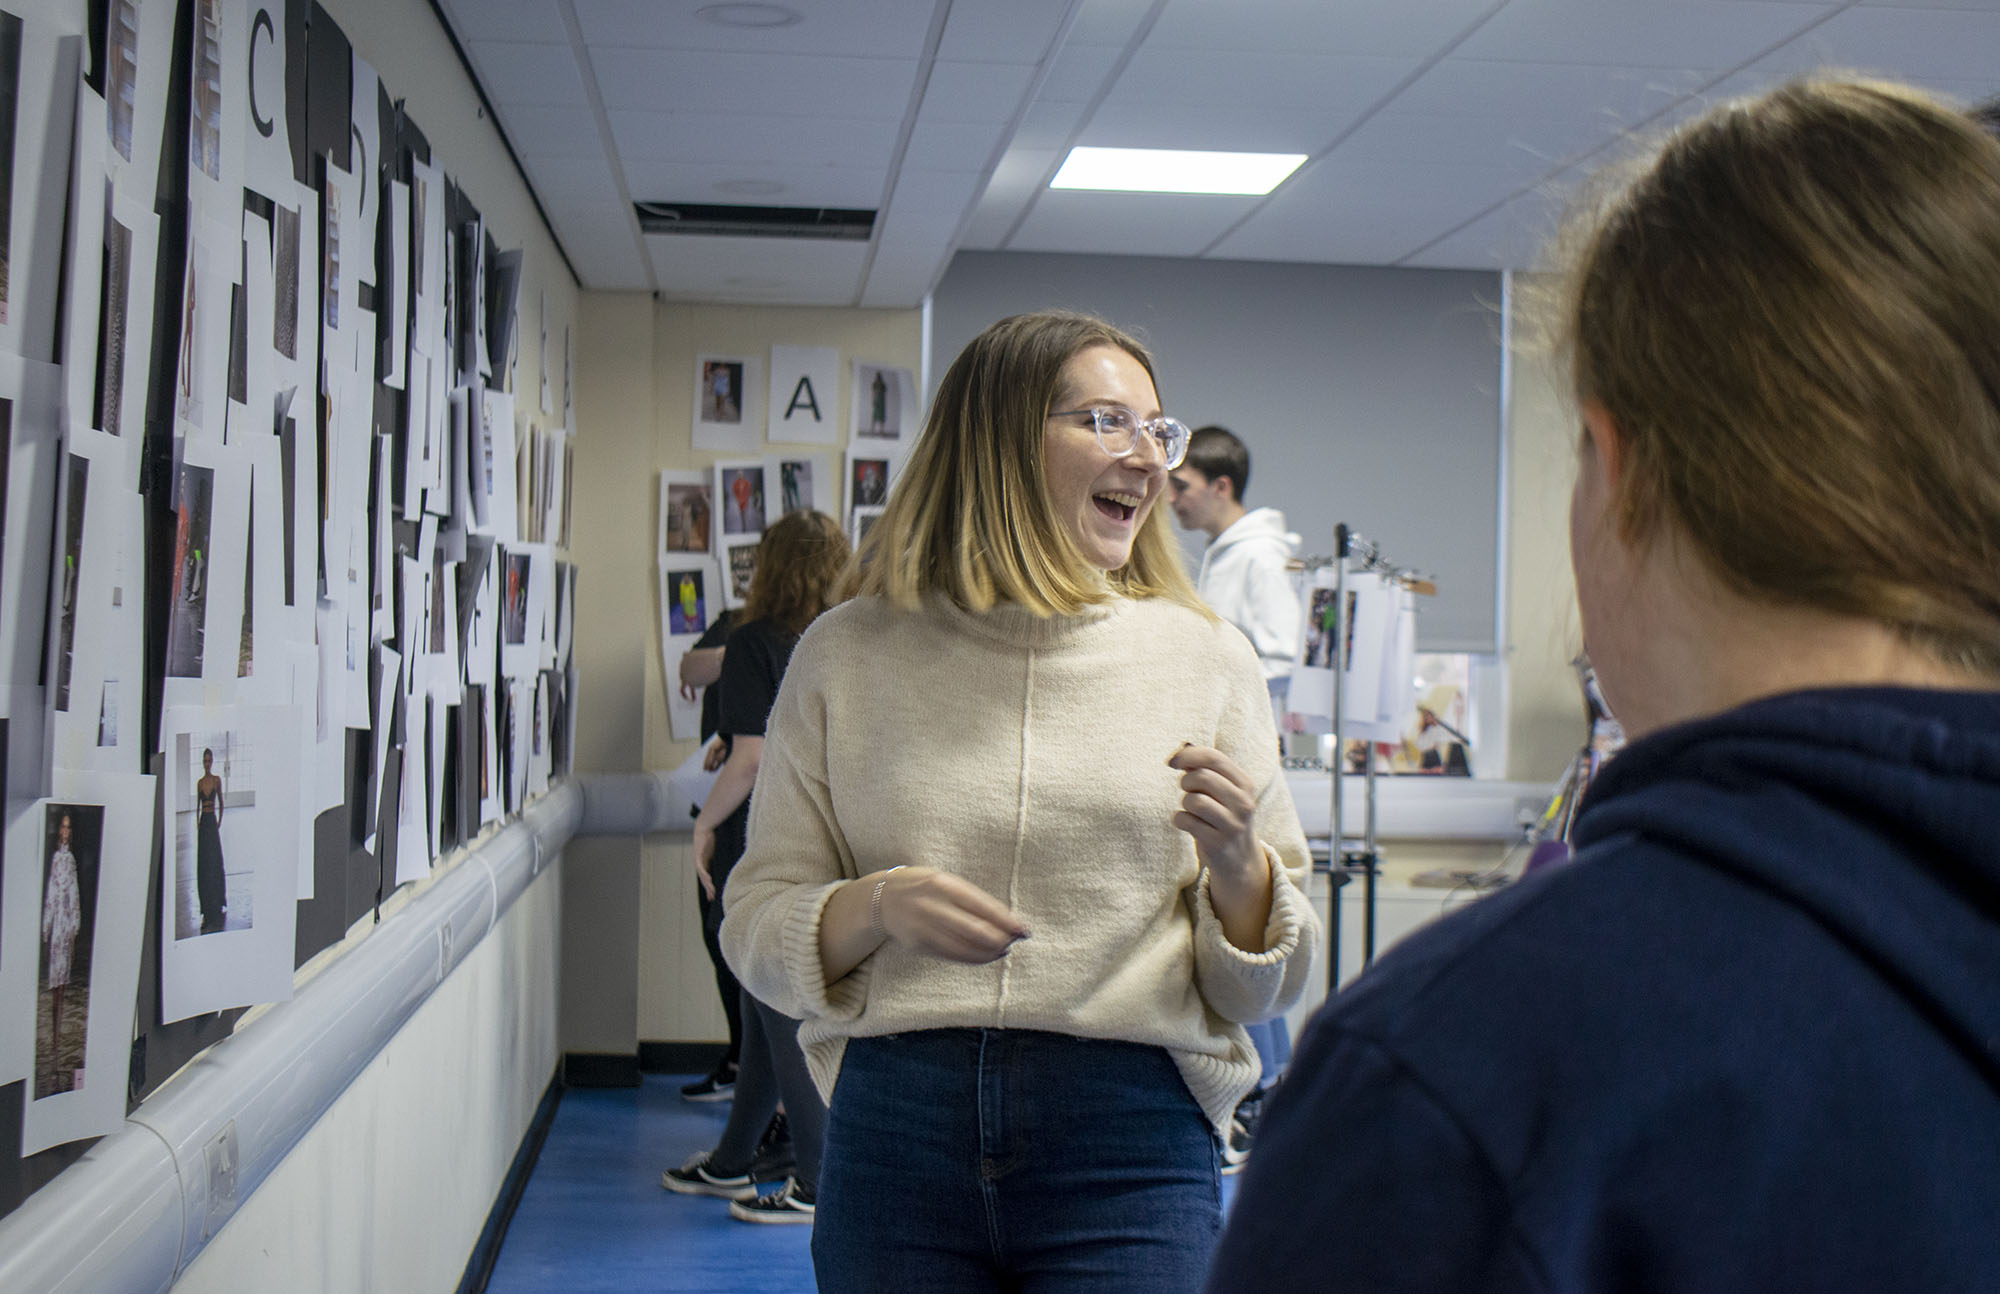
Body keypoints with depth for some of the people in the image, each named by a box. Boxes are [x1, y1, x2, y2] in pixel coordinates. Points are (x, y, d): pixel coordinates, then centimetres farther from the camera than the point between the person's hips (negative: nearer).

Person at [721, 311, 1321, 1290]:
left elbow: (1267, 986, 8)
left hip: (1130, 1143, 0)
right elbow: (756, 930, 6)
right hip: (897, 1128, 0)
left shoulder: (1208, 661, 6)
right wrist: (877, 907, -14)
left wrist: (1237, 865, -13)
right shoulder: (848, 654, 5)